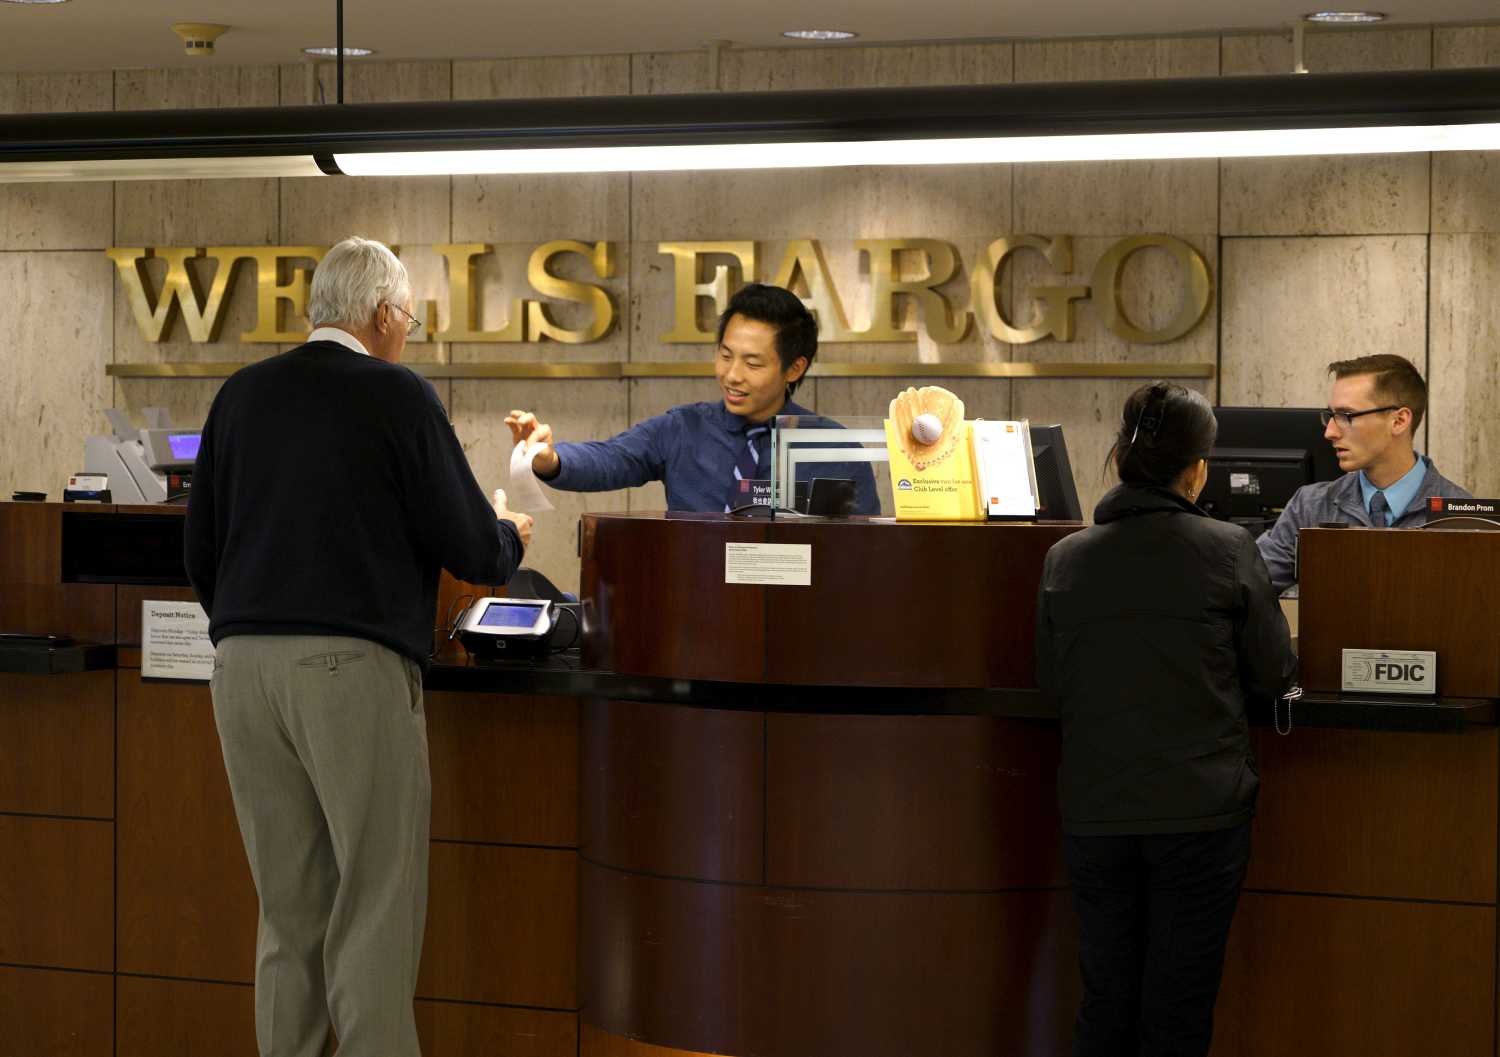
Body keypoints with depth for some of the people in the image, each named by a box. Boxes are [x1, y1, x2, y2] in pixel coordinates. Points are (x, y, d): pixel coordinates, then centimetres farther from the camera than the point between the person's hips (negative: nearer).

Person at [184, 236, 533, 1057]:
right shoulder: (398, 396, -3)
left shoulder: (241, 395, 11)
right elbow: (468, 546, -1)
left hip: (242, 663, 5)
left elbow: (200, 551, 13)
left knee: (287, 910, 11)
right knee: (376, 906, -1)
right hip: (354, 665, -5)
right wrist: (510, 538, 20)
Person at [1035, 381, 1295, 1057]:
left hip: (1095, 814, 3)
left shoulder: (1064, 559, 0)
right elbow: (1273, 674, 0)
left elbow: (1052, 684, 8)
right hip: (1200, 812, -3)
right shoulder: (1227, 551, -8)